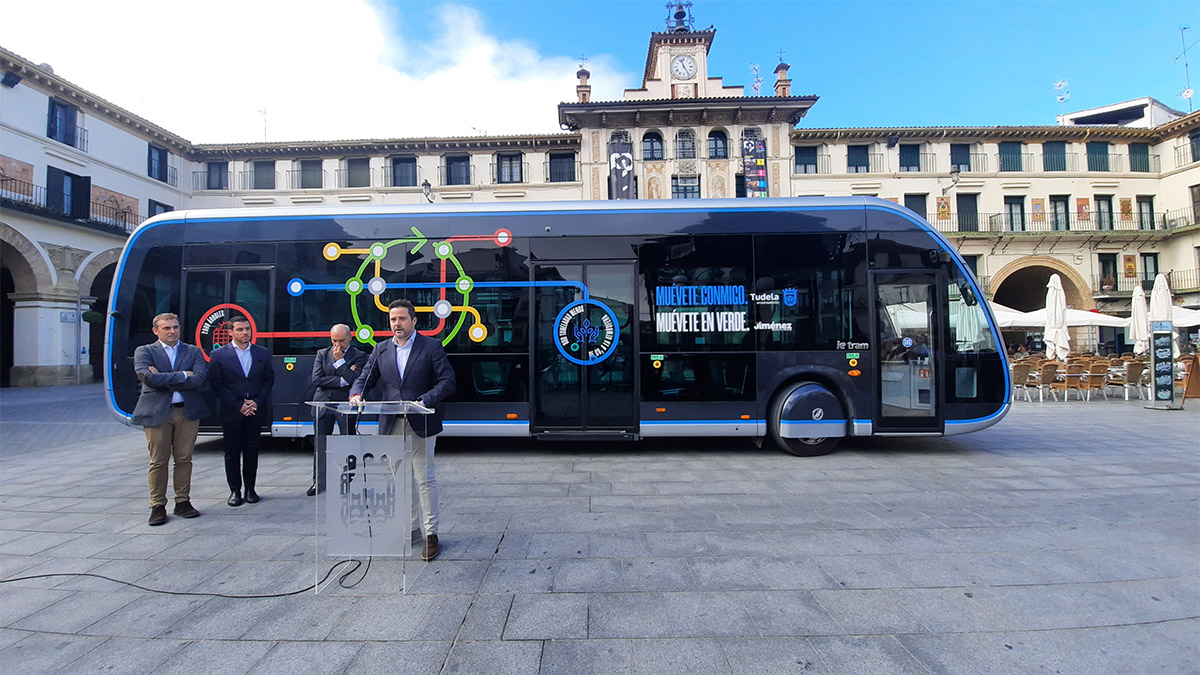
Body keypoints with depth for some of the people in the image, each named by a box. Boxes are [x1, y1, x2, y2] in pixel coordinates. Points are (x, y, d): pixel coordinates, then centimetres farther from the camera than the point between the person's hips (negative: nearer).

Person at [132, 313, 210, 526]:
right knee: (158, 461, 4)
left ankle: (182, 502, 18)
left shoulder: (193, 352, 9)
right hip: (157, 413, -1)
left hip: (187, 412, 2)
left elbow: (199, 379, -7)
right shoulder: (144, 352, 5)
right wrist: (182, 375, -8)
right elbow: (148, 378, -13)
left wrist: (164, 379, -10)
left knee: (184, 459, 7)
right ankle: (158, 506, 15)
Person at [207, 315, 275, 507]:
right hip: (230, 412, -2)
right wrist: (238, 405, -10)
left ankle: (250, 489, 17)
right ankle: (235, 490, 16)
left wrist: (257, 402, -6)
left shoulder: (263, 353, 7)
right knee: (232, 452, 6)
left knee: (252, 450, 8)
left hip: (255, 411, 2)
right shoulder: (219, 355, 0)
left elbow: (269, 379, 7)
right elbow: (216, 384, -4)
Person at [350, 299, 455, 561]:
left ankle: (431, 533, 11)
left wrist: (424, 401, -22)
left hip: (421, 424, -4)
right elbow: (365, 378, 10)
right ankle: (411, 528, 29)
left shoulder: (432, 346, -3)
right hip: (392, 426, 5)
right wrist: (356, 393, -12)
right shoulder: (381, 349, 10)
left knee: (425, 478, 0)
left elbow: (447, 382, -9)